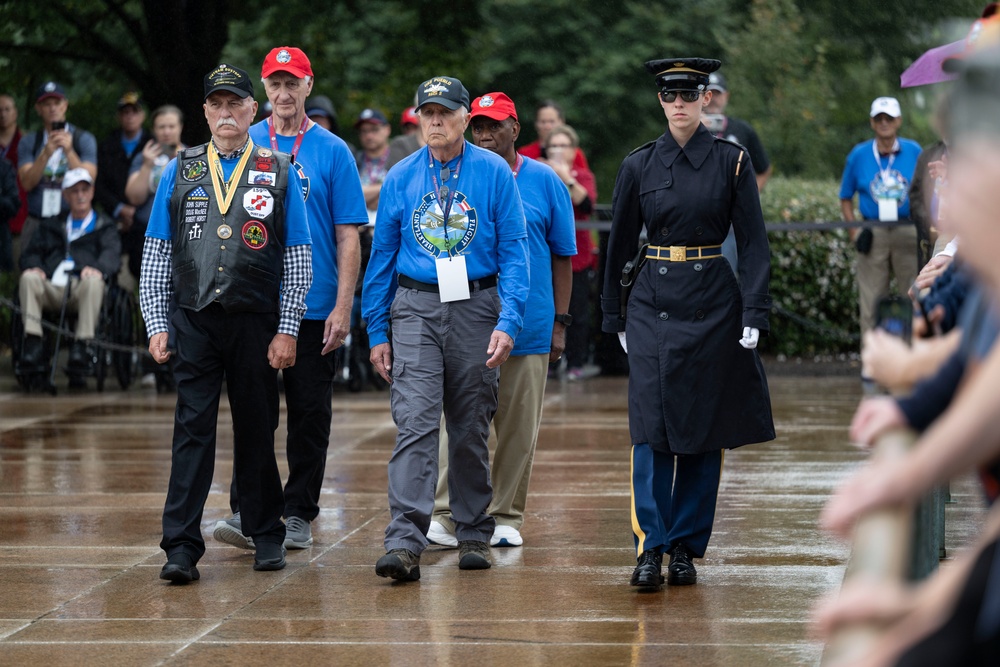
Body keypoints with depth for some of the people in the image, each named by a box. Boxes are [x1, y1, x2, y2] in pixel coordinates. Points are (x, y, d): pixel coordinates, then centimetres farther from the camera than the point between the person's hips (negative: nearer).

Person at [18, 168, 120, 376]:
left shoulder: (104, 225, 24)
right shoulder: (50, 225, 33)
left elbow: (112, 254, 4)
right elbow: (30, 253, 21)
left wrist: (99, 268, -22)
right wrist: (33, 266, -6)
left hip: (82, 286, -2)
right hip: (51, 289, 2)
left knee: (93, 281, -37)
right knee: (29, 277, -30)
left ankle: (82, 344, -43)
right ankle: (33, 342, -35)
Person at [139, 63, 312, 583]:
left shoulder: (278, 173, 6)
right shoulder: (180, 173, 9)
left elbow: (298, 259, 4)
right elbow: (156, 255, 9)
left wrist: (287, 330, -3)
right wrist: (156, 325, -1)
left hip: (256, 322, 0)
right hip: (195, 321, 0)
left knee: (257, 428, 8)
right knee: (193, 428, -5)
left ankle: (266, 535, 22)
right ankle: (181, 546, -6)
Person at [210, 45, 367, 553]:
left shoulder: (332, 151, 2)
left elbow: (348, 236, 0)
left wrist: (343, 307, -7)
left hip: (315, 306, 0)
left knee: (310, 414, 4)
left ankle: (298, 515, 13)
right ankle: (245, 511, -5)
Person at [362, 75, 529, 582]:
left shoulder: (494, 173, 0)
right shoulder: (401, 178, 6)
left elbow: (513, 250, -2)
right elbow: (382, 254, 11)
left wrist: (508, 321, -12)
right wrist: (377, 332, 7)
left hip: (476, 308, 0)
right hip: (416, 310, 0)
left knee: (471, 429, 8)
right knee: (415, 423, -12)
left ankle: (473, 535, 22)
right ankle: (404, 543, -18)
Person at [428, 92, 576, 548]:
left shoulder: (545, 182, 5)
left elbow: (562, 256, 8)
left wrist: (560, 322, 4)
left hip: (529, 326, 1)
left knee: (518, 427, 5)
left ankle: (504, 517, 15)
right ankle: (446, 514, 1)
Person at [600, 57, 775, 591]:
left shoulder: (732, 162, 0)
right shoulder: (639, 165, 3)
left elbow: (753, 242, -1)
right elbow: (620, 243, 10)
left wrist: (754, 314, -9)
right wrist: (614, 316, 11)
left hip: (713, 303, 0)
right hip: (653, 305, 1)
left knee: (704, 430, 4)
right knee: (651, 428, -9)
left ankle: (686, 548, 13)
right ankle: (651, 548, -10)